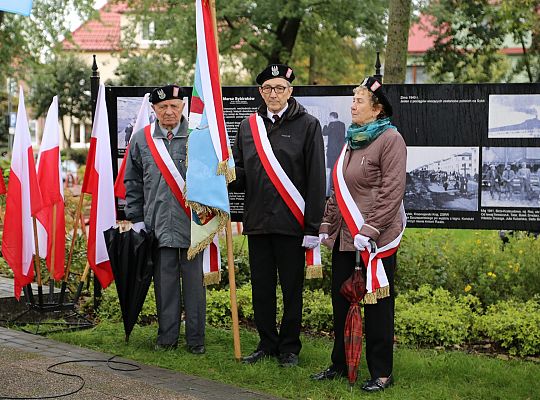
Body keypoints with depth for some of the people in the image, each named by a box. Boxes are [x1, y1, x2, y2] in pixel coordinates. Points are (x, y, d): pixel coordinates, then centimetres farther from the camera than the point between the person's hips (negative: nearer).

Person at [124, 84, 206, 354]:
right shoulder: (141, 140, 8)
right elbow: (133, 183, 14)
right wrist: (136, 220, 9)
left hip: (193, 223, -2)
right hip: (158, 226, 2)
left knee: (194, 281, 3)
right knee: (165, 282, 6)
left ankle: (196, 339, 12)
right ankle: (167, 336, 17)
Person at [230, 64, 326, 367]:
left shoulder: (307, 125, -1)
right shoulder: (249, 126, 12)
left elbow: (316, 179, -5)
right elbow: (241, 177, 14)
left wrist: (313, 227, -9)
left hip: (291, 223, -4)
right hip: (257, 222, 4)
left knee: (292, 289, 4)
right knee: (261, 288, 10)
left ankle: (290, 348, 15)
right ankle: (267, 345, 22)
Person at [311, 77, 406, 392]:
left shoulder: (390, 139, -10)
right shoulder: (353, 140, 15)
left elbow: (392, 190, -18)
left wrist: (370, 230, -22)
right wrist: (327, 224, 16)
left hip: (376, 239, -8)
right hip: (345, 237, 8)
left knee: (377, 303, -1)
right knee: (341, 300, 13)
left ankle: (382, 373, 9)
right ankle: (340, 364, 25)